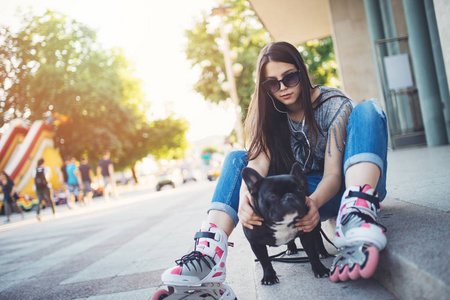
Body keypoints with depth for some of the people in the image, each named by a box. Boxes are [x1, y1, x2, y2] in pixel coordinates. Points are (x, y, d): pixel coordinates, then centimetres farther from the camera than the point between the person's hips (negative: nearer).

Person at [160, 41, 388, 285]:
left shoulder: (334, 105, -12)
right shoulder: (270, 114, -1)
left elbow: (332, 174, -19)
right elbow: (260, 160, -19)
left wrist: (314, 202, -41)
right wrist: (245, 196, -40)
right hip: (306, 193, 4)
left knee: (367, 111, -27)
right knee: (237, 159, -12)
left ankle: (358, 217, -52)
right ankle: (211, 250, -34)